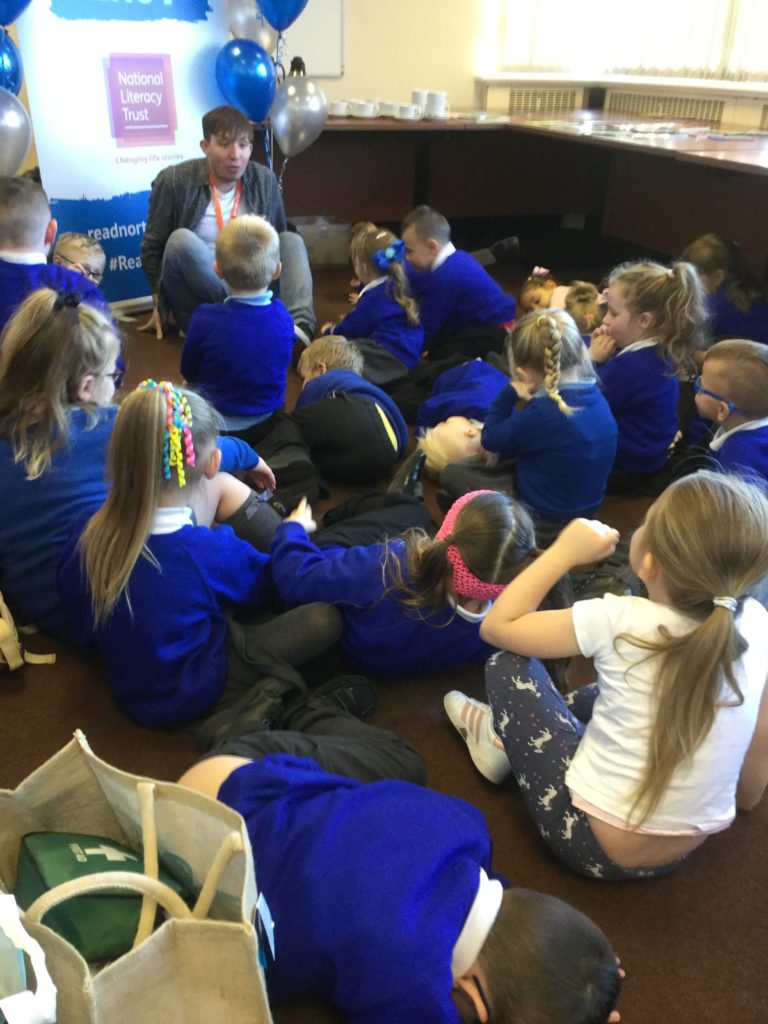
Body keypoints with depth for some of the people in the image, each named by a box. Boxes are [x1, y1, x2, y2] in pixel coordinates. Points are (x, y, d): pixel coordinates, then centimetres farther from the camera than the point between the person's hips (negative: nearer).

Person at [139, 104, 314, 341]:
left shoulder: (264, 181, 3)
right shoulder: (174, 181, -7)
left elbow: (278, 242, 13)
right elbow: (153, 248, 0)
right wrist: (159, 305, -4)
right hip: (196, 305, -3)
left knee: (292, 240, -13)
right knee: (182, 240, -30)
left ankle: (300, 325, -38)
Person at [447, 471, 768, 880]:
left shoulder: (619, 620, -24)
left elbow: (496, 626, -11)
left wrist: (564, 551, -6)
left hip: (598, 846, -5)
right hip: (686, 850, 6)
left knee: (507, 667, 2)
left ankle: (512, 730, 29)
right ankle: (509, 728, 37)